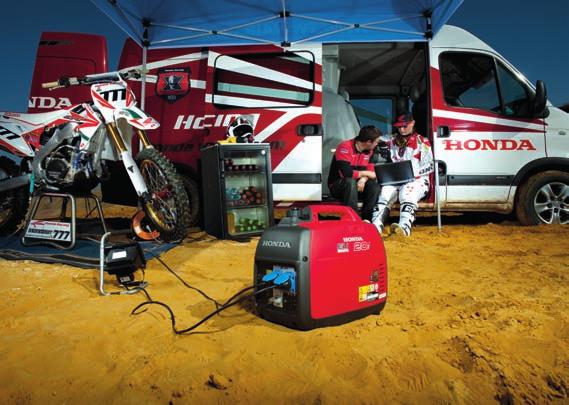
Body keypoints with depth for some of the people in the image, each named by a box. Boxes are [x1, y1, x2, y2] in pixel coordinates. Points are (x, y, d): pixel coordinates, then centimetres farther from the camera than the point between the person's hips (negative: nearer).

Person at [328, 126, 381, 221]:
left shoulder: (369, 150, 2)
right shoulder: (345, 147, -21)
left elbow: (371, 170, -1)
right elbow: (347, 173, -31)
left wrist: (363, 179, -23)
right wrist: (365, 173, -17)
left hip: (356, 184, 6)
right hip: (337, 186, -6)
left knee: (375, 187, -19)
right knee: (350, 182, -37)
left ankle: (365, 219, -17)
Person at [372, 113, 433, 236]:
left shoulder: (422, 142, 7)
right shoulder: (392, 142, 20)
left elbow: (429, 166, -1)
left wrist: (412, 173, -17)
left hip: (417, 180, -3)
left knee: (407, 193, -36)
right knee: (384, 192, -28)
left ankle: (404, 226, -55)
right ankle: (376, 225, -44)